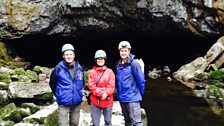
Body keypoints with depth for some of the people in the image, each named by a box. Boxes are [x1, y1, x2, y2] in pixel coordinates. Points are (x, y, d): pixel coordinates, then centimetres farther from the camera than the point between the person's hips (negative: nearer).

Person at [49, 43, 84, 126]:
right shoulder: (59, 68, -10)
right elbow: (52, 83, 3)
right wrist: (58, 95, 8)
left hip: (77, 102, 4)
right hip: (63, 102, -3)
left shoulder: (79, 68, 1)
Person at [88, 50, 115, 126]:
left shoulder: (109, 71, 5)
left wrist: (106, 93, -20)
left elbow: (111, 86, -3)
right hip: (95, 101, 0)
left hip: (107, 101, 1)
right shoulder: (92, 72, 4)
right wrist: (101, 93, -17)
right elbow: (91, 86, -6)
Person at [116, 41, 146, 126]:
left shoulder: (134, 64, -12)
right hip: (122, 98, 7)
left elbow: (141, 80, -10)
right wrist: (119, 93, 13)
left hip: (132, 98, -6)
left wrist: (139, 94, -2)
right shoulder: (118, 65, 7)